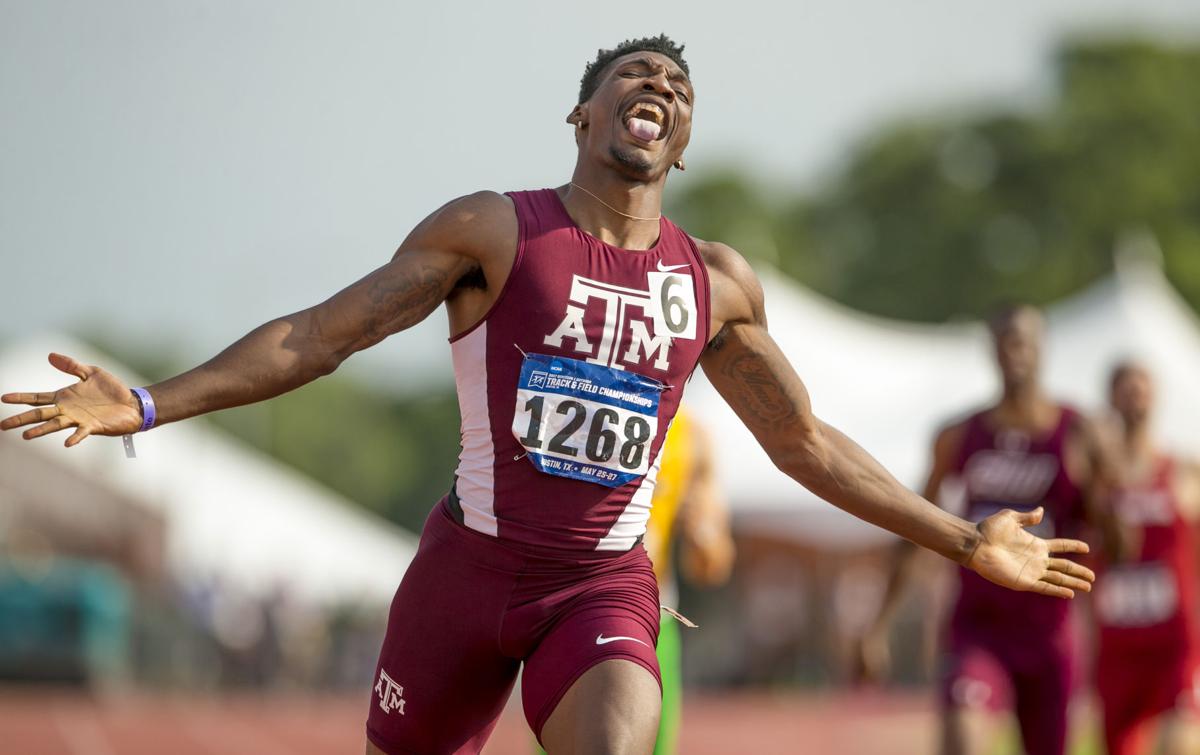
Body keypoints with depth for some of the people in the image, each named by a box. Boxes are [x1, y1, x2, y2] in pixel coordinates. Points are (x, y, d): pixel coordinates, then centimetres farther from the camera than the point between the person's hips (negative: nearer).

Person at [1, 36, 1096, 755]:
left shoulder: (716, 282, 7)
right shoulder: (493, 232, -3)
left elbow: (805, 441, 17)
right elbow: (320, 335, -5)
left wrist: (962, 541, 15)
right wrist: (150, 404, -15)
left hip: (605, 585, 1)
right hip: (472, 562, -1)